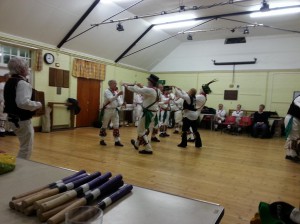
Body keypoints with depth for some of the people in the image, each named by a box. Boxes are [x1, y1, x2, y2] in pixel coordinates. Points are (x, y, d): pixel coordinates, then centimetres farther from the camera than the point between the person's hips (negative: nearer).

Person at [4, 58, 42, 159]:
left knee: (24, 146, 24)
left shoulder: (9, 82, 11)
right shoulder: (22, 83, -20)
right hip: (22, 120, -10)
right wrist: (37, 104, -17)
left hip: (13, 118, 10)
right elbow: (23, 102, -31)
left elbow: (9, 101, 19)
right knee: (26, 148, 3)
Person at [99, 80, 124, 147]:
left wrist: (122, 103, -16)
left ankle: (117, 141, 10)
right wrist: (118, 94, -36)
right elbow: (111, 99, -26)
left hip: (115, 110, 6)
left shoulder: (116, 92, 11)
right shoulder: (106, 92, -9)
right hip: (108, 110, -6)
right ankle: (102, 140, 20)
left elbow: (119, 102, 5)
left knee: (116, 126, 5)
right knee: (104, 126, 5)